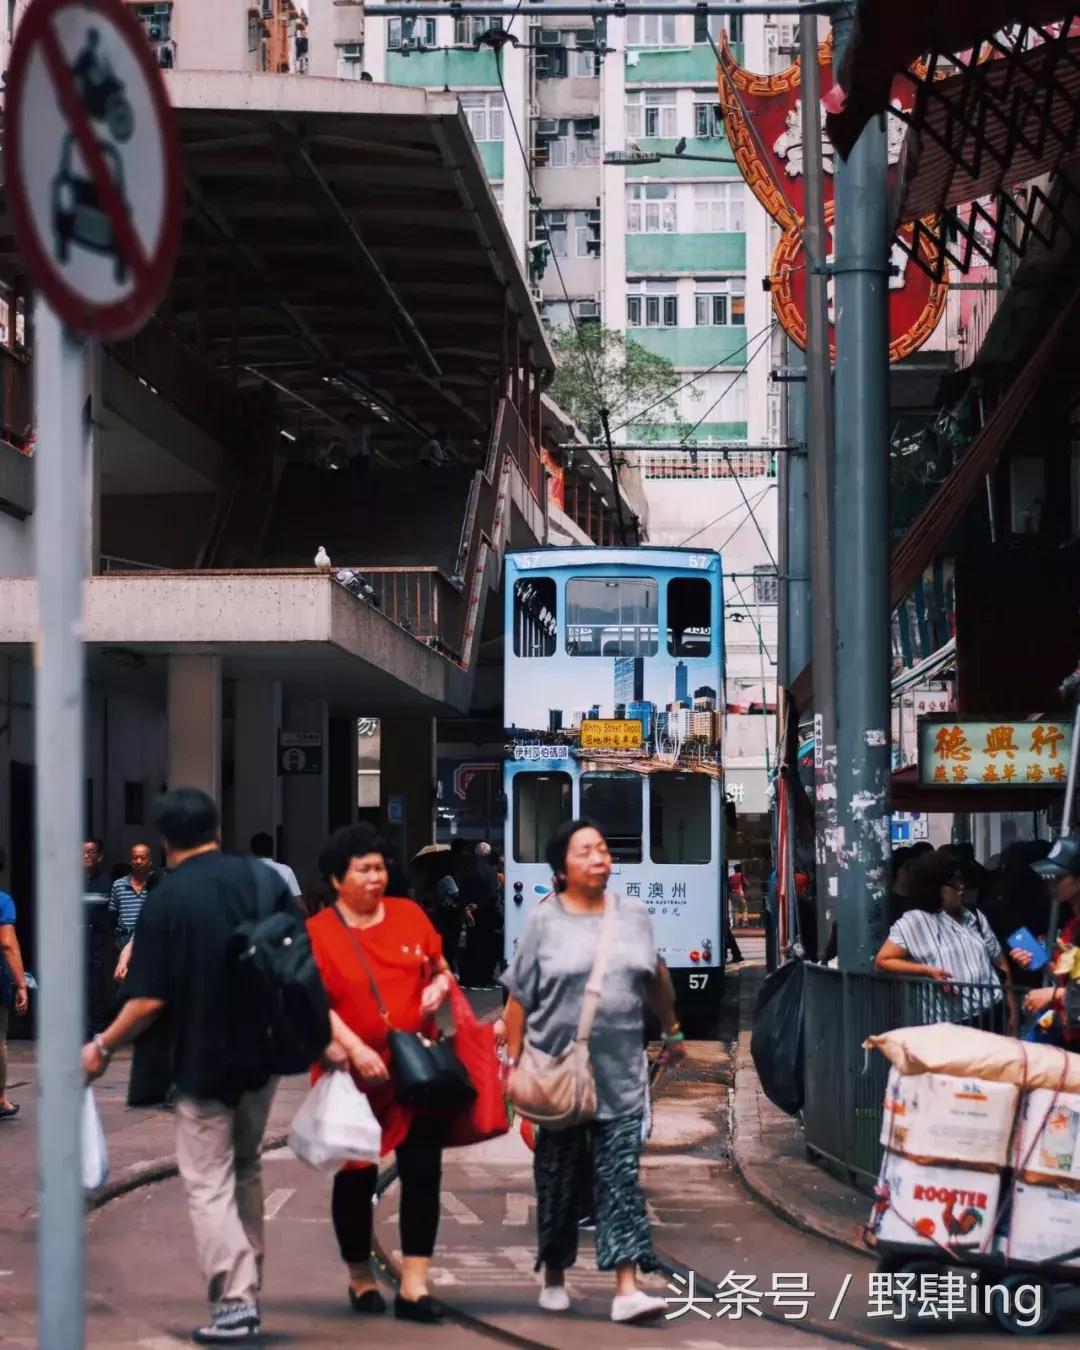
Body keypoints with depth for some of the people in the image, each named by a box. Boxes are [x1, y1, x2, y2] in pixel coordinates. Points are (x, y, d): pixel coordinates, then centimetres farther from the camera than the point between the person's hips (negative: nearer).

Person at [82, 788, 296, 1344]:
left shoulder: (165, 901, -13)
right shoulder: (263, 879, 0)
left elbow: (150, 1000, -15)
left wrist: (103, 1047, -2)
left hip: (202, 1059, -5)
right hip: (264, 1050, 5)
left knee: (208, 1182, 2)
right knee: (245, 1168, 21)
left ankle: (233, 1300, -6)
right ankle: (248, 1283, 24)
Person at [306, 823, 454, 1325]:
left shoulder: (409, 914, 6)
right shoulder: (317, 932, -7)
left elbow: (440, 968, 18)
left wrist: (439, 987, -4)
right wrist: (355, 1049, -24)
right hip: (355, 1074, -3)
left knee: (422, 1173, -3)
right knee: (356, 1177, 10)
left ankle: (414, 1285, 0)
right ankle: (360, 1278, 28)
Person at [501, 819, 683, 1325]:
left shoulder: (633, 915, 6)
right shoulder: (544, 921, -4)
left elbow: (654, 978, 21)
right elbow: (519, 997, -3)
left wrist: (671, 1028, 28)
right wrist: (514, 1061, -6)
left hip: (621, 1074, 2)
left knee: (621, 1177, -5)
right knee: (558, 1177, 10)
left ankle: (627, 1288, -11)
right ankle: (554, 1277, 26)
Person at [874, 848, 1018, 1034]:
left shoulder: (975, 917, 11)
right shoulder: (915, 921, -5)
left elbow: (1001, 964, 15)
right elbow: (882, 961, -7)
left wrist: (1013, 1012, 10)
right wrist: (928, 971, -17)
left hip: (992, 1014, 5)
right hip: (952, 1024, -5)